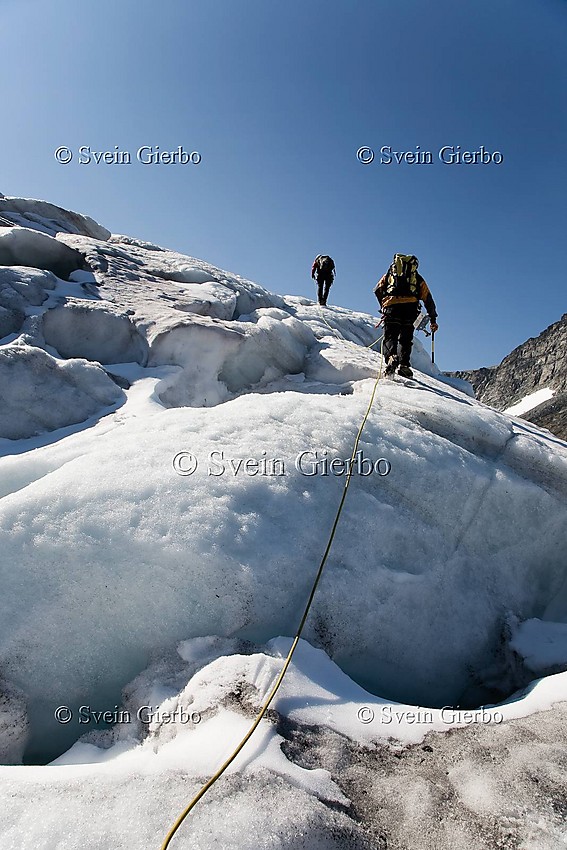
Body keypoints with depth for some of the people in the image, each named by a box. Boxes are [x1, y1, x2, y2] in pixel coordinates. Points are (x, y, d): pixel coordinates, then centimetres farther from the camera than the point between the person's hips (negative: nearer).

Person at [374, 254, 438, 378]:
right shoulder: (418, 279, 29)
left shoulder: (389, 274, 28)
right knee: (405, 339, 8)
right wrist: (433, 319, 25)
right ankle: (404, 364, -10)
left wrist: (384, 307, 24)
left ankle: (391, 357, -29)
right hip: (410, 308, 1)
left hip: (391, 307, -1)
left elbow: (377, 290, 16)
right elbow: (428, 299, 23)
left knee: (390, 336, -1)